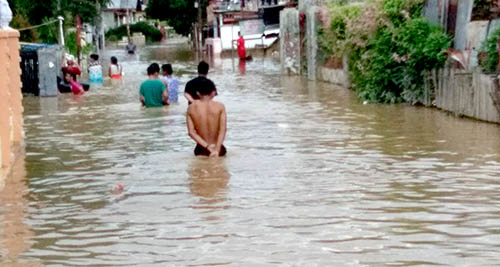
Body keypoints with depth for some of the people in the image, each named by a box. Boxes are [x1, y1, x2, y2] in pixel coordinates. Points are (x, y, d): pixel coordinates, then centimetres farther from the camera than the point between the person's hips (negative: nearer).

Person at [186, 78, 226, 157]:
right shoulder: (220, 106, -4)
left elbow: (191, 132, -7)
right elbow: (222, 130, -11)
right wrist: (217, 150, -14)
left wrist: (206, 146, -10)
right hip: (218, 148, -1)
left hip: (200, 150, 1)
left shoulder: (191, 108, -1)